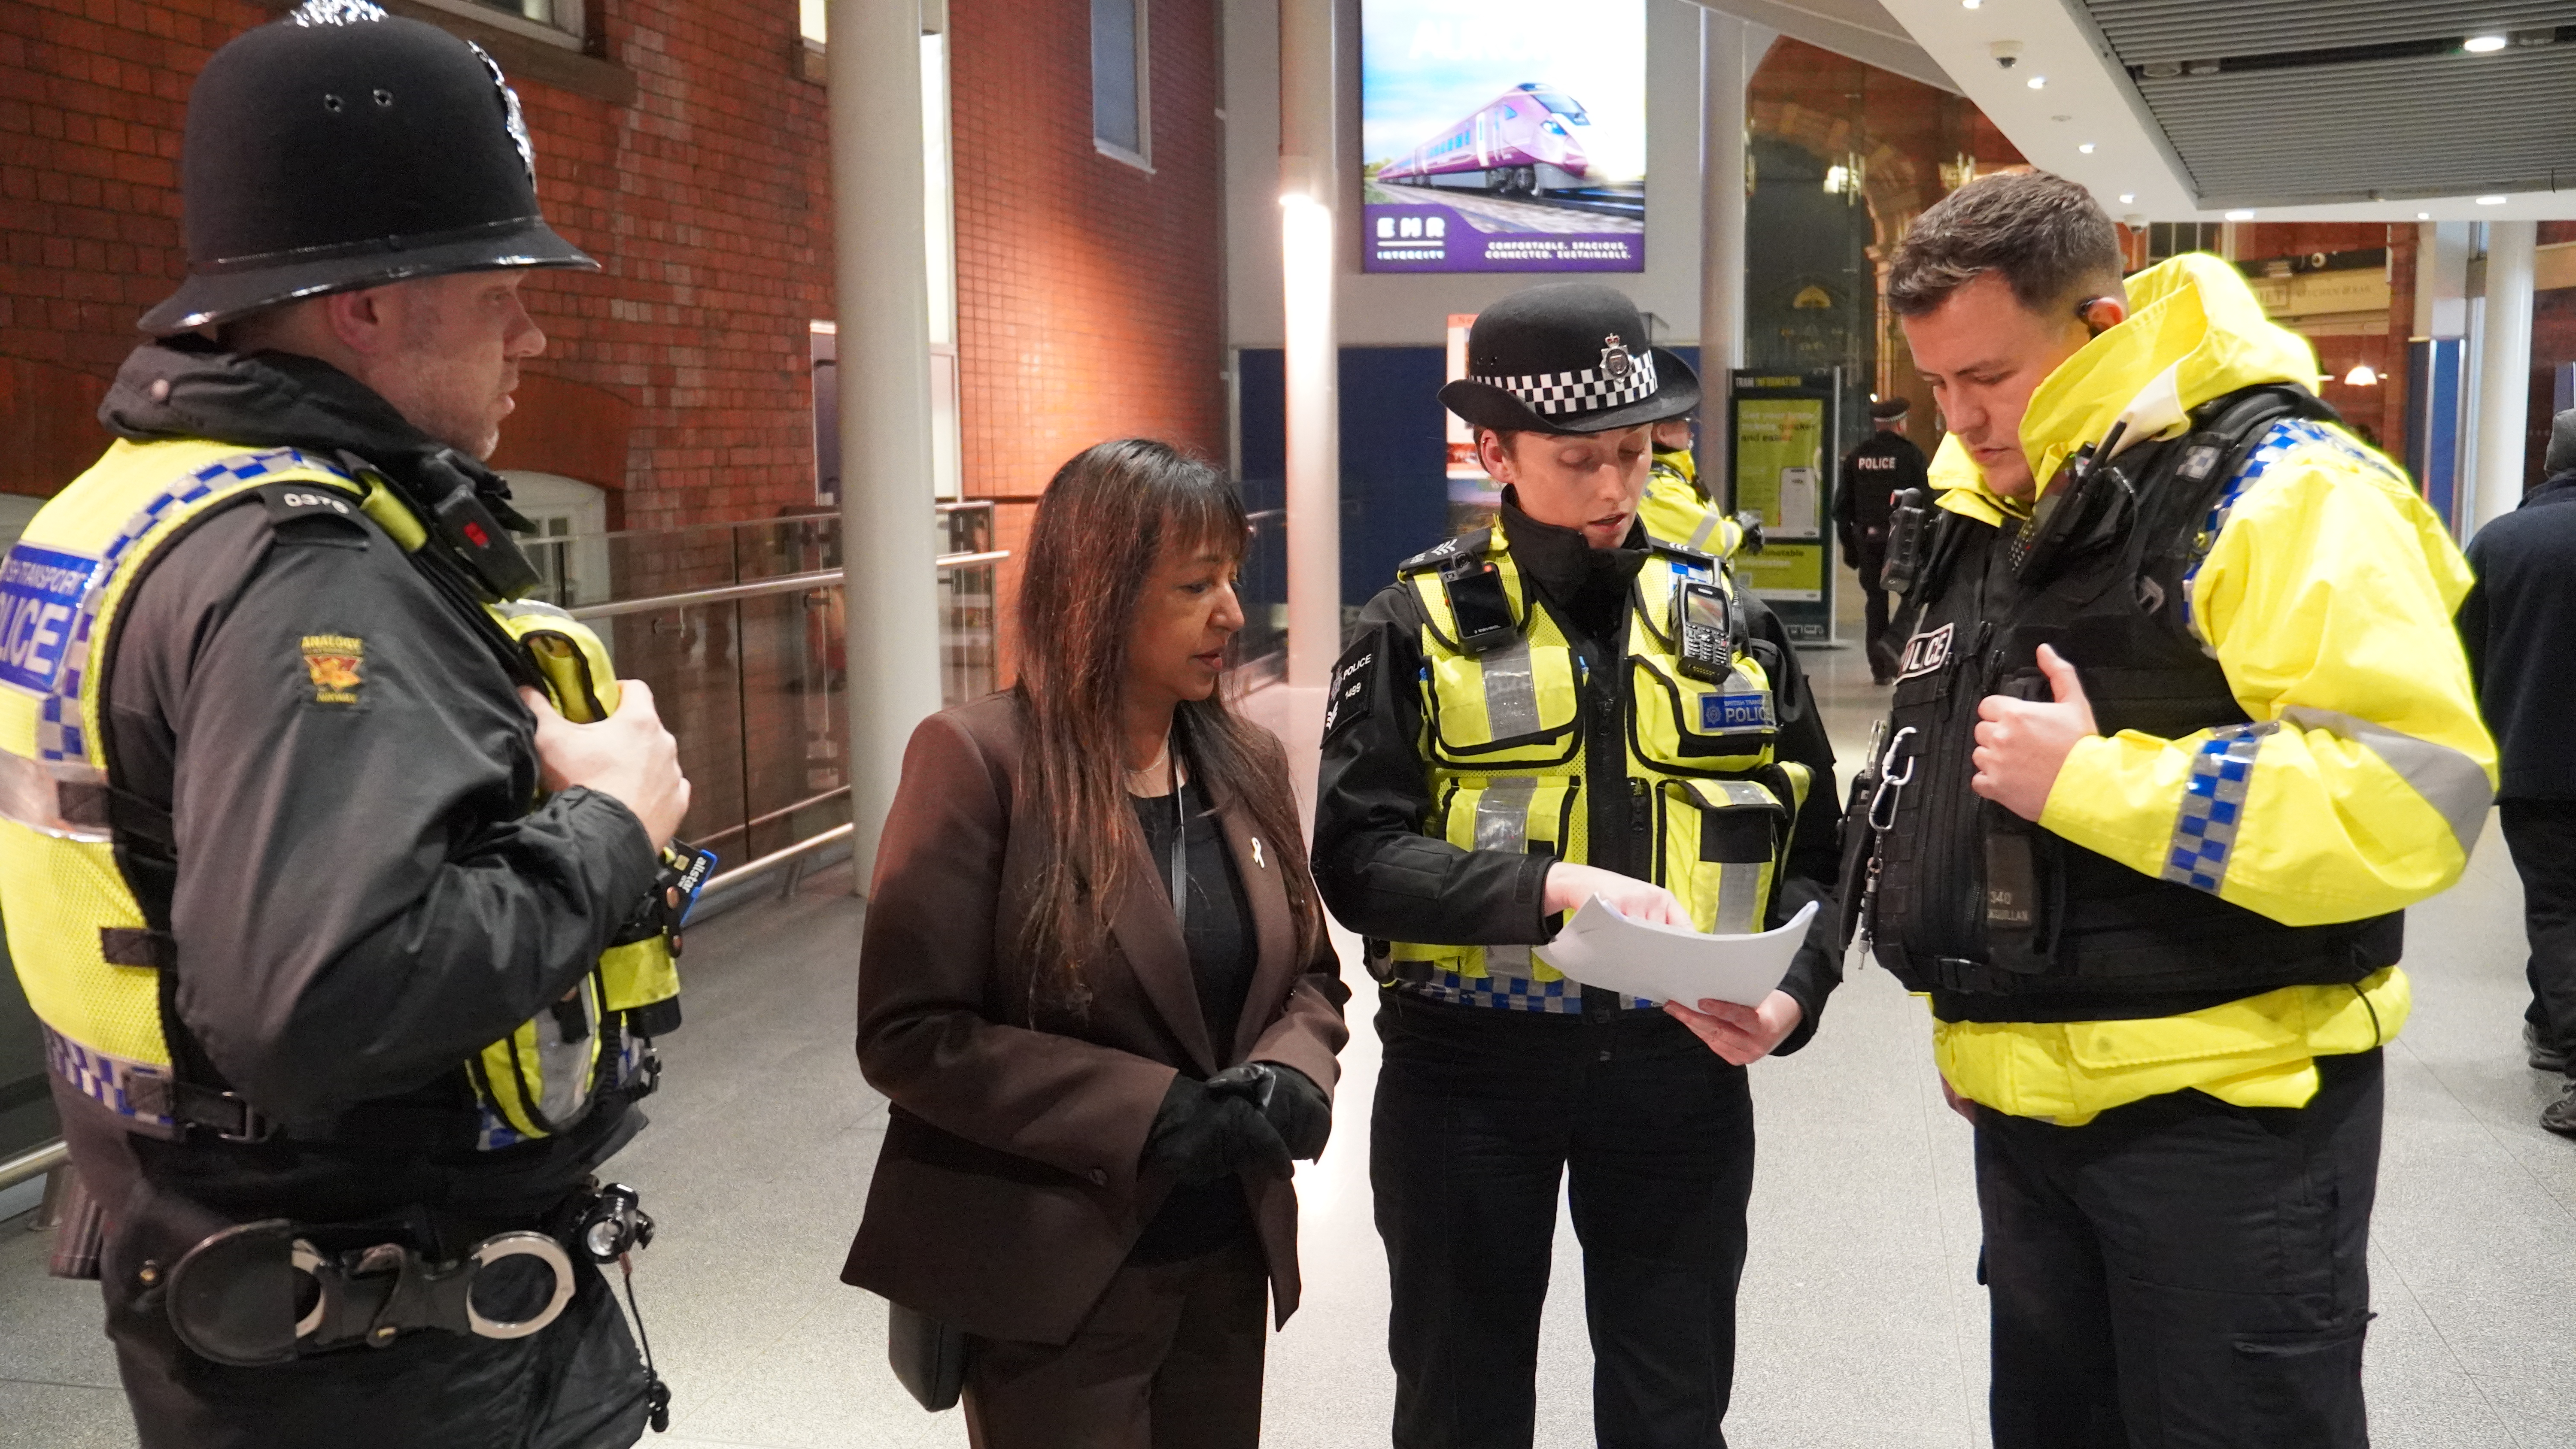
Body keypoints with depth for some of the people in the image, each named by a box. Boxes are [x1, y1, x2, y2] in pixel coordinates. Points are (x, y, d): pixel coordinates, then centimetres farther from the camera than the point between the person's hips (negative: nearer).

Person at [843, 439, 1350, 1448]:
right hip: (1055, 1278, -6)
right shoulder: (978, 759, -14)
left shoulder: (1248, 764, 4)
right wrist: (1151, 1111, -21)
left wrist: (1292, 1073, -10)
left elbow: (1311, 974, 13)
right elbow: (909, 1035, -16)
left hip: (1228, 1259, 6)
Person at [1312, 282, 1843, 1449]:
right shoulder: (1422, 623, -4)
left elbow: (1810, 845, 6)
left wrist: (1792, 993, -12)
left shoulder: (1724, 616, 5)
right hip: (1470, 1071, -2)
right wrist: (1551, 886, -27)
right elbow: (1355, 856, -13)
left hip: (1680, 1067, 2)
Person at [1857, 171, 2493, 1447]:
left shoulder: (2279, 491, -15)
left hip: (2222, 1116, -8)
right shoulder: (1983, 516, 10)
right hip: (2025, 1102, 8)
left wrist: (2092, 781, -24)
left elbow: (2408, 801, -26)